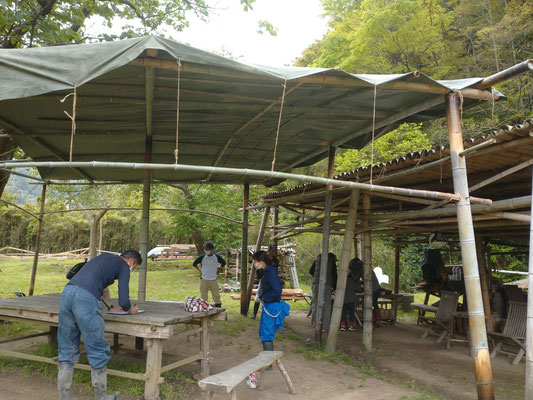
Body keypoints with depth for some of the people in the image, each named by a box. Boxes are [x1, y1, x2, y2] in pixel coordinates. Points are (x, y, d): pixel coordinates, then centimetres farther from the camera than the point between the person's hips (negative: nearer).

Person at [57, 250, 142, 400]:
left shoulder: (103, 257, 30)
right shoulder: (123, 265, 9)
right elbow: (124, 301, 1)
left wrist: (110, 309, 43)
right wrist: (131, 310, 24)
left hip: (67, 292, 8)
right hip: (86, 298, -7)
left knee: (67, 350, 16)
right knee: (98, 351, 7)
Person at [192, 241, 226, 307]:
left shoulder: (216, 257, -2)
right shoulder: (202, 257, -5)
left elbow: (223, 262, 16)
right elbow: (194, 264, 9)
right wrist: (200, 271, 4)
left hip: (214, 280, 1)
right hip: (204, 280, 0)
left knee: (216, 296, 4)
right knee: (203, 297, 4)